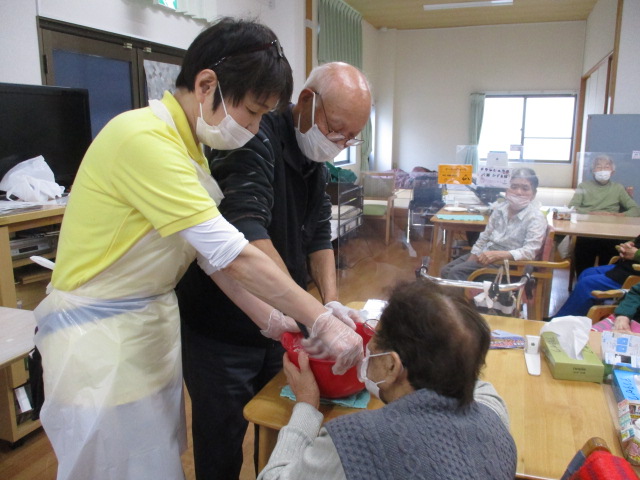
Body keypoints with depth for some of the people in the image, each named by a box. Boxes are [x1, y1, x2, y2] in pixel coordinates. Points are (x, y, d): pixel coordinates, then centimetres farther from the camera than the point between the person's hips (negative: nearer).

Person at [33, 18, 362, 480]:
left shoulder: (185, 144, 5)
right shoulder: (144, 138, -25)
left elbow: (213, 251, 6)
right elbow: (233, 255, -27)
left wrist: (264, 314, 1)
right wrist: (322, 321, -22)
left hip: (153, 320, 8)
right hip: (101, 333, -8)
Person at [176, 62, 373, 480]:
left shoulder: (315, 163, 4)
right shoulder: (258, 138, -23)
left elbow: (318, 235, 7)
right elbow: (247, 234, -36)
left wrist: (332, 302, -6)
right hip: (221, 332, -7)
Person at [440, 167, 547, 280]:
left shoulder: (536, 218, -15)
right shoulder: (500, 209, 3)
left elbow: (530, 251, -23)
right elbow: (484, 237, 10)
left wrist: (497, 254, -35)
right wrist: (470, 260, 1)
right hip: (485, 255, 7)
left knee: (456, 272, -20)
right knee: (446, 270, -1)